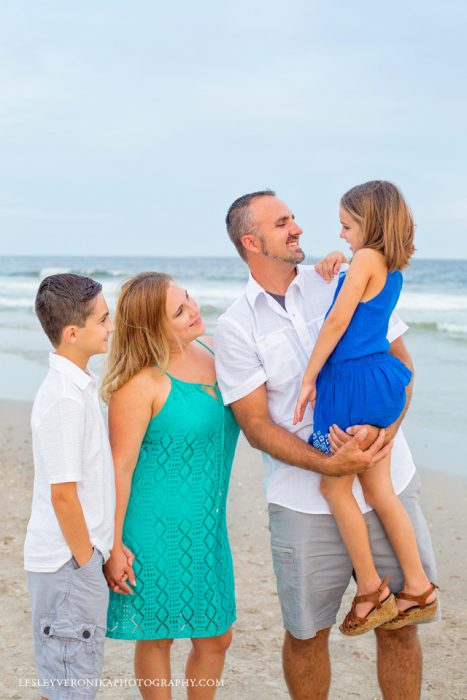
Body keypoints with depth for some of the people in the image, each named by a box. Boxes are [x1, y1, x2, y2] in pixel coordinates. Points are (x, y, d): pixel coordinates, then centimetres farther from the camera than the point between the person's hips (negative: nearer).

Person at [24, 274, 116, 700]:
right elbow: (62, 493, -22)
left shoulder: (78, 384, 8)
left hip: (81, 554, 9)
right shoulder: (65, 398, -22)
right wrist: (86, 560, -13)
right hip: (69, 563, -9)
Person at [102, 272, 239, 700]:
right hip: (157, 528, -7)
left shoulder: (210, 353, 3)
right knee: (157, 636, 9)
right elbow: (120, 467, -16)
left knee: (217, 636, 15)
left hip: (207, 525, 7)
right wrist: (113, 546, -15)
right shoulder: (141, 383, -19)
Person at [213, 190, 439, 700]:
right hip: (307, 501, -1)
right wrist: (330, 465, -20)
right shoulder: (234, 328, -3)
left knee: (399, 623, 10)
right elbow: (256, 426, -5)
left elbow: (401, 364, 4)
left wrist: (386, 429, -16)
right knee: (306, 633, 10)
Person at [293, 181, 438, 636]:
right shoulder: (393, 270, 14)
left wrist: (309, 378, -10)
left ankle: (371, 591, 12)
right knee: (379, 490, 13)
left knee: (334, 487, 4)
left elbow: (337, 323, -14)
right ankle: (418, 590, 16)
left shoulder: (366, 259, -12)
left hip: (352, 382, -9)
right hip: (382, 379, 9)